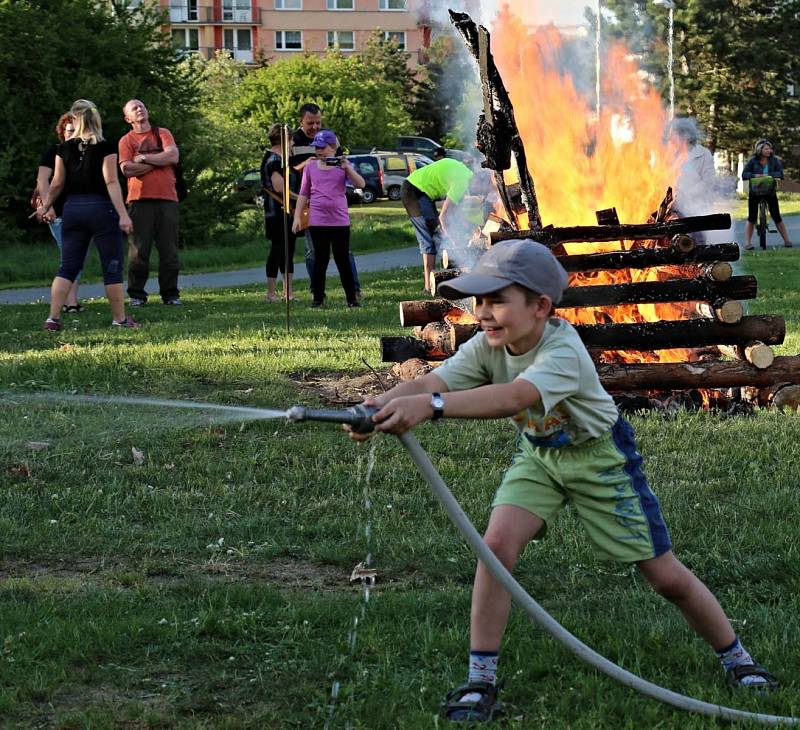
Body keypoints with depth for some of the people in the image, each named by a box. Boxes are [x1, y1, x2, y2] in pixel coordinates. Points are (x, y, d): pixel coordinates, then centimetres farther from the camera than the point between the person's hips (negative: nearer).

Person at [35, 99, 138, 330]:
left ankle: (53, 318, 2)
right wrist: (123, 214, -16)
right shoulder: (105, 148, -8)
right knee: (112, 267, 5)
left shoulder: (64, 149, 2)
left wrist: (45, 206, 23)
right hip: (101, 208, -4)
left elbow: (57, 184, 7)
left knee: (67, 267, 8)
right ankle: (119, 318, 7)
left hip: (72, 208, 4)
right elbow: (111, 183, -14)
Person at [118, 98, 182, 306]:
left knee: (169, 249, 2)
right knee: (139, 249, -4)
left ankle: (171, 294, 8)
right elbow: (127, 169, -8)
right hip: (140, 200, -2)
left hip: (167, 198, 2)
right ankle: (136, 295, 2)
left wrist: (143, 158, -3)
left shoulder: (163, 134, 13)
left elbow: (173, 156, -4)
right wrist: (158, 161, -4)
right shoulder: (126, 141, 8)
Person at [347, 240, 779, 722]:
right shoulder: (487, 347, -19)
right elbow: (431, 382, -34)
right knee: (498, 544, -20)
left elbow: (514, 398, -55)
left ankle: (736, 658, 26)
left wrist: (431, 406, -69)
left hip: (600, 458, -4)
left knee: (666, 576, 1)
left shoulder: (563, 352, -37)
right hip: (538, 456, 4)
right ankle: (481, 682, -9)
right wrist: (382, 405, -56)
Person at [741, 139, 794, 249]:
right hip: (755, 193, -1)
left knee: (777, 217, 1)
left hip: (770, 192, 1)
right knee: (751, 218, -3)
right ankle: (747, 243, 1)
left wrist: (768, 175, -26)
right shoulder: (753, 161, -4)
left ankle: (787, 240, 9)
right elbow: (744, 174, -10)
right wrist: (755, 175, -27)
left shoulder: (774, 160, -2)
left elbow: (780, 173, -12)